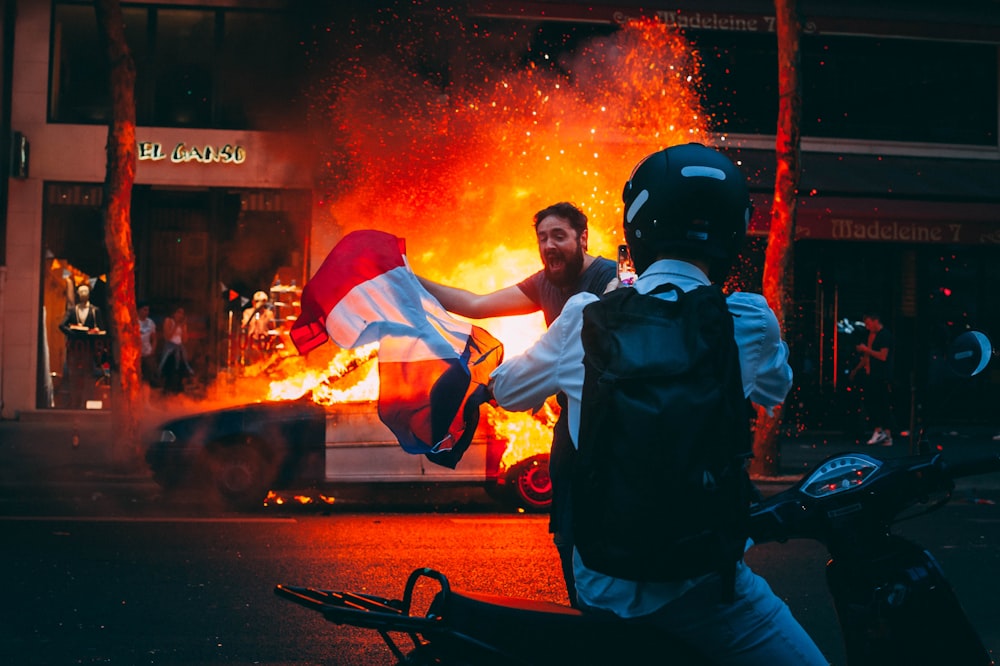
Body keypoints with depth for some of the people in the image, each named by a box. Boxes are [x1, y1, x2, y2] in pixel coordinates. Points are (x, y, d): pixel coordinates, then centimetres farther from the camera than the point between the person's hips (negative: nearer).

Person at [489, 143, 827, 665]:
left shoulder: (583, 317, -3)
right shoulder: (747, 323, -10)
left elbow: (507, 389, 14)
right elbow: (775, 387, 14)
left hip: (599, 583, 5)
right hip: (695, 585, -4)